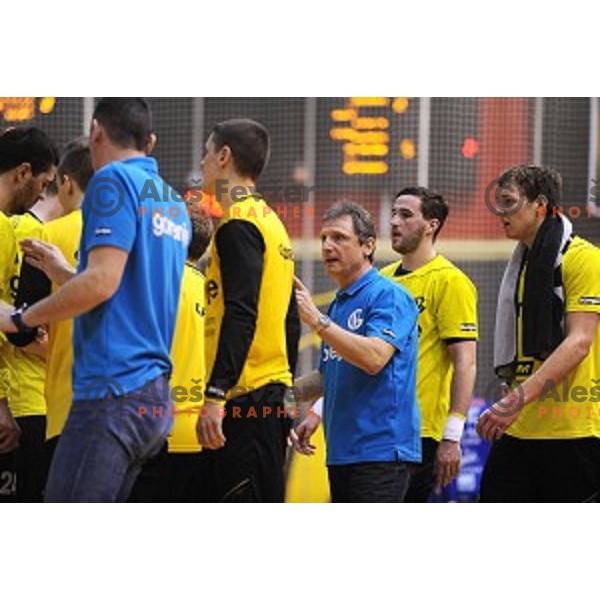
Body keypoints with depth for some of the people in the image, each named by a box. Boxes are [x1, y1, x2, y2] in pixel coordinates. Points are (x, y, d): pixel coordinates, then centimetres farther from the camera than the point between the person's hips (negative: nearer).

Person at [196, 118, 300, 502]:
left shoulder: (239, 226, -10)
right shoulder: (271, 222, 19)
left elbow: (241, 315, -21)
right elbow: (289, 320, 22)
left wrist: (215, 396, -26)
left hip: (244, 397, -10)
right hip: (272, 395, 10)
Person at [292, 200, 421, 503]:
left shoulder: (389, 296, -9)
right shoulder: (338, 305, 18)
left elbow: (374, 358, -25)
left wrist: (317, 320, -26)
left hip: (380, 453, -10)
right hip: (341, 452, 10)